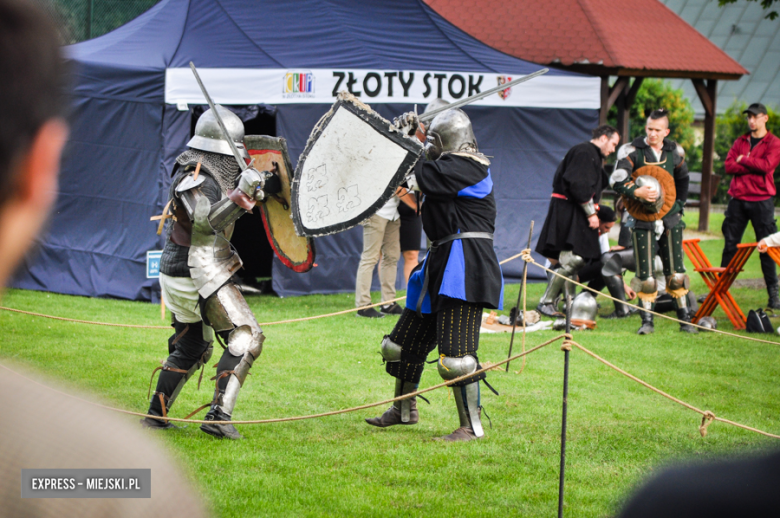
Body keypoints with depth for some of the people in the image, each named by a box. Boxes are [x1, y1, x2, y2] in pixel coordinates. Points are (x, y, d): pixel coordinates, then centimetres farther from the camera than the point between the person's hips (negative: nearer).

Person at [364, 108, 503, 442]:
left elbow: (419, 176, -19)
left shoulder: (465, 167, -13)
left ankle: (472, 426, -8)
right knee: (407, 340, 19)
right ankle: (404, 410, 35)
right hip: (443, 263, 11)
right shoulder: (451, 168, 19)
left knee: (455, 354, -16)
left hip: (465, 265, -11)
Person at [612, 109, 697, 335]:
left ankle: (685, 319, 10)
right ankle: (647, 321, 6)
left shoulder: (675, 151, 6)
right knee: (646, 275, -2)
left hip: (670, 219, 2)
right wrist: (637, 192, -29)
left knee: (676, 273, 3)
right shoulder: (632, 151, -5)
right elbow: (616, 180, -14)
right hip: (644, 219, -2)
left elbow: (682, 180, 23)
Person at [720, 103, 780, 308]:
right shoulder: (740, 142, 15)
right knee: (730, 245, 4)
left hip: (761, 200, -4)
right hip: (738, 199, 4)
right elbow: (729, 166, 2)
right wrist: (754, 166, -9)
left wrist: (743, 160, -4)